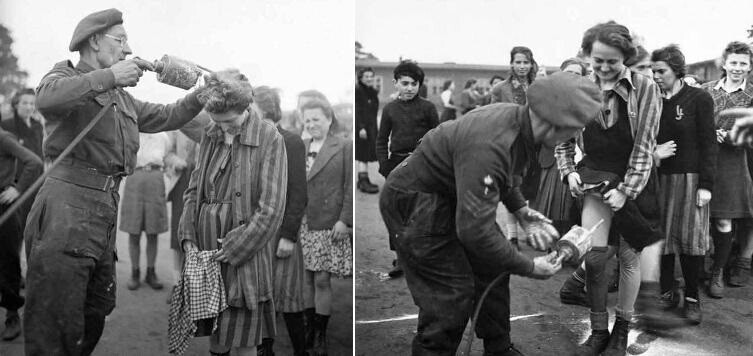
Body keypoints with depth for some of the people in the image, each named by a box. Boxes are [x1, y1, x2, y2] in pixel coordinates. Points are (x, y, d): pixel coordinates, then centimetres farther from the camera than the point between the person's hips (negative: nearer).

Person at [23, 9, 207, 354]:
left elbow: (166, 116, 27)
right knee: (55, 323, -8)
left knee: (95, 315, 14)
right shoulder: (67, 75, 0)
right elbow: (47, 96, -23)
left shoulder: (122, 99, 24)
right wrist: (109, 76, -30)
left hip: (106, 213, 8)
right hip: (67, 209, -8)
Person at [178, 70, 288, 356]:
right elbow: (194, 189, 11)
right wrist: (188, 236, -2)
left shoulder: (269, 139, -10)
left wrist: (234, 247, -14)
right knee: (212, 323, 15)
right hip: (206, 244, 5)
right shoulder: (210, 136, 6)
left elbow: (271, 209, -13)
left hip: (246, 250, -5)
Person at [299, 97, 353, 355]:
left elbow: (350, 186, -4)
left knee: (322, 280, -2)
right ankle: (309, 328, 21)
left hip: (329, 224, -4)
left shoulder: (344, 147, 0)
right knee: (306, 278, 8)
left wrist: (344, 220, -11)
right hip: (301, 224, 4)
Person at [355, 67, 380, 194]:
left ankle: (363, 180, 18)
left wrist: (376, 129, 17)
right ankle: (363, 181, -10)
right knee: (363, 155, -10)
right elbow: (356, 111, -16)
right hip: (362, 127, -8)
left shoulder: (373, 93, 14)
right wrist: (361, 128, -24)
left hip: (371, 127, 8)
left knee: (367, 154, 11)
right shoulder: (357, 91, -10)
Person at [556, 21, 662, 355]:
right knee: (594, 253, -11)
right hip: (596, 178, 2)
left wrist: (626, 191, -15)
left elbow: (644, 146, -12)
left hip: (633, 181, -1)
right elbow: (563, 136, 10)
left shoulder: (645, 88, -11)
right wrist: (568, 171, -3)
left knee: (629, 256, 7)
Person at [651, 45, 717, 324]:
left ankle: (692, 298, 12)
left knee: (690, 238, -1)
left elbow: (708, 144, -4)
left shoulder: (699, 99, -2)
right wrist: (653, 153, -8)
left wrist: (706, 184, -10)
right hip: (658, 178, 3)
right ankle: (667, 292, 17)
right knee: (660, 238, 4)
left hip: (689, 178, -3)